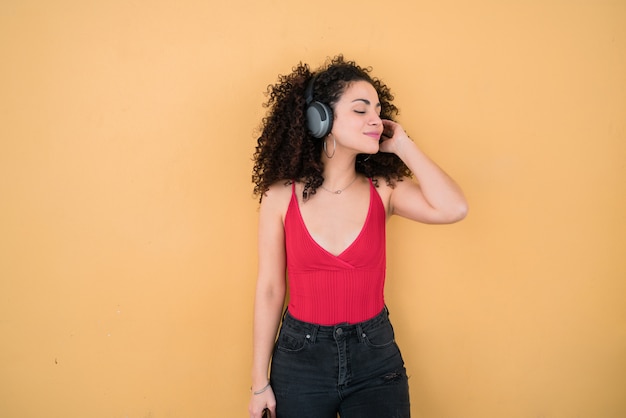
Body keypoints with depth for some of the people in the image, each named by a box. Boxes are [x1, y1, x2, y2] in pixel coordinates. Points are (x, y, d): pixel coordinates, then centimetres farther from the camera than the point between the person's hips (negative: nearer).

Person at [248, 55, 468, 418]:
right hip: (300, 358, -1)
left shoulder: (383, 190, -5)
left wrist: (403, 145, -12)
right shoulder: (282, 195, -8)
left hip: (374, 355, 1)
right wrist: (260, 382, 0)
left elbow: (453, 208, -23)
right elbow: (270, 289, -4)